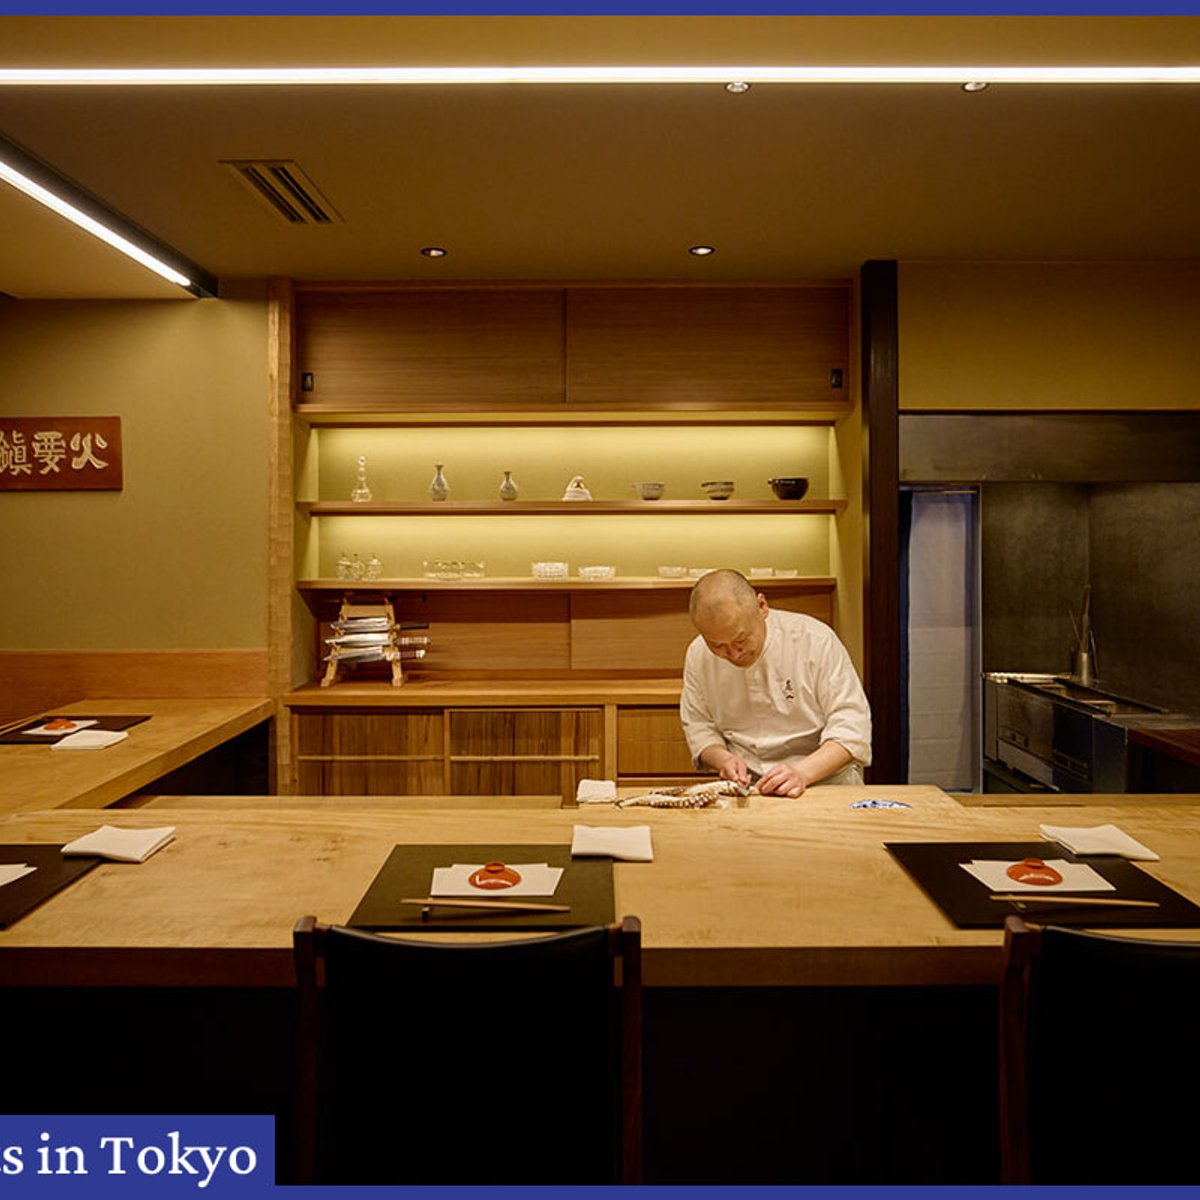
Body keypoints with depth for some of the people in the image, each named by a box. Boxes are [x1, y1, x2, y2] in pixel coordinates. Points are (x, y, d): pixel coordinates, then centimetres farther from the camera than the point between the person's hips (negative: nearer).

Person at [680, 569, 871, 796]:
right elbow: (698, 726, 11)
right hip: (745, 785, 0)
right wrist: (722, 759, -10)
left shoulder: (815, 640, -11)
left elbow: (851, 724, -10)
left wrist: (802, 773, -25)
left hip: (823, 779, 1)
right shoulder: (698, 656, 0)